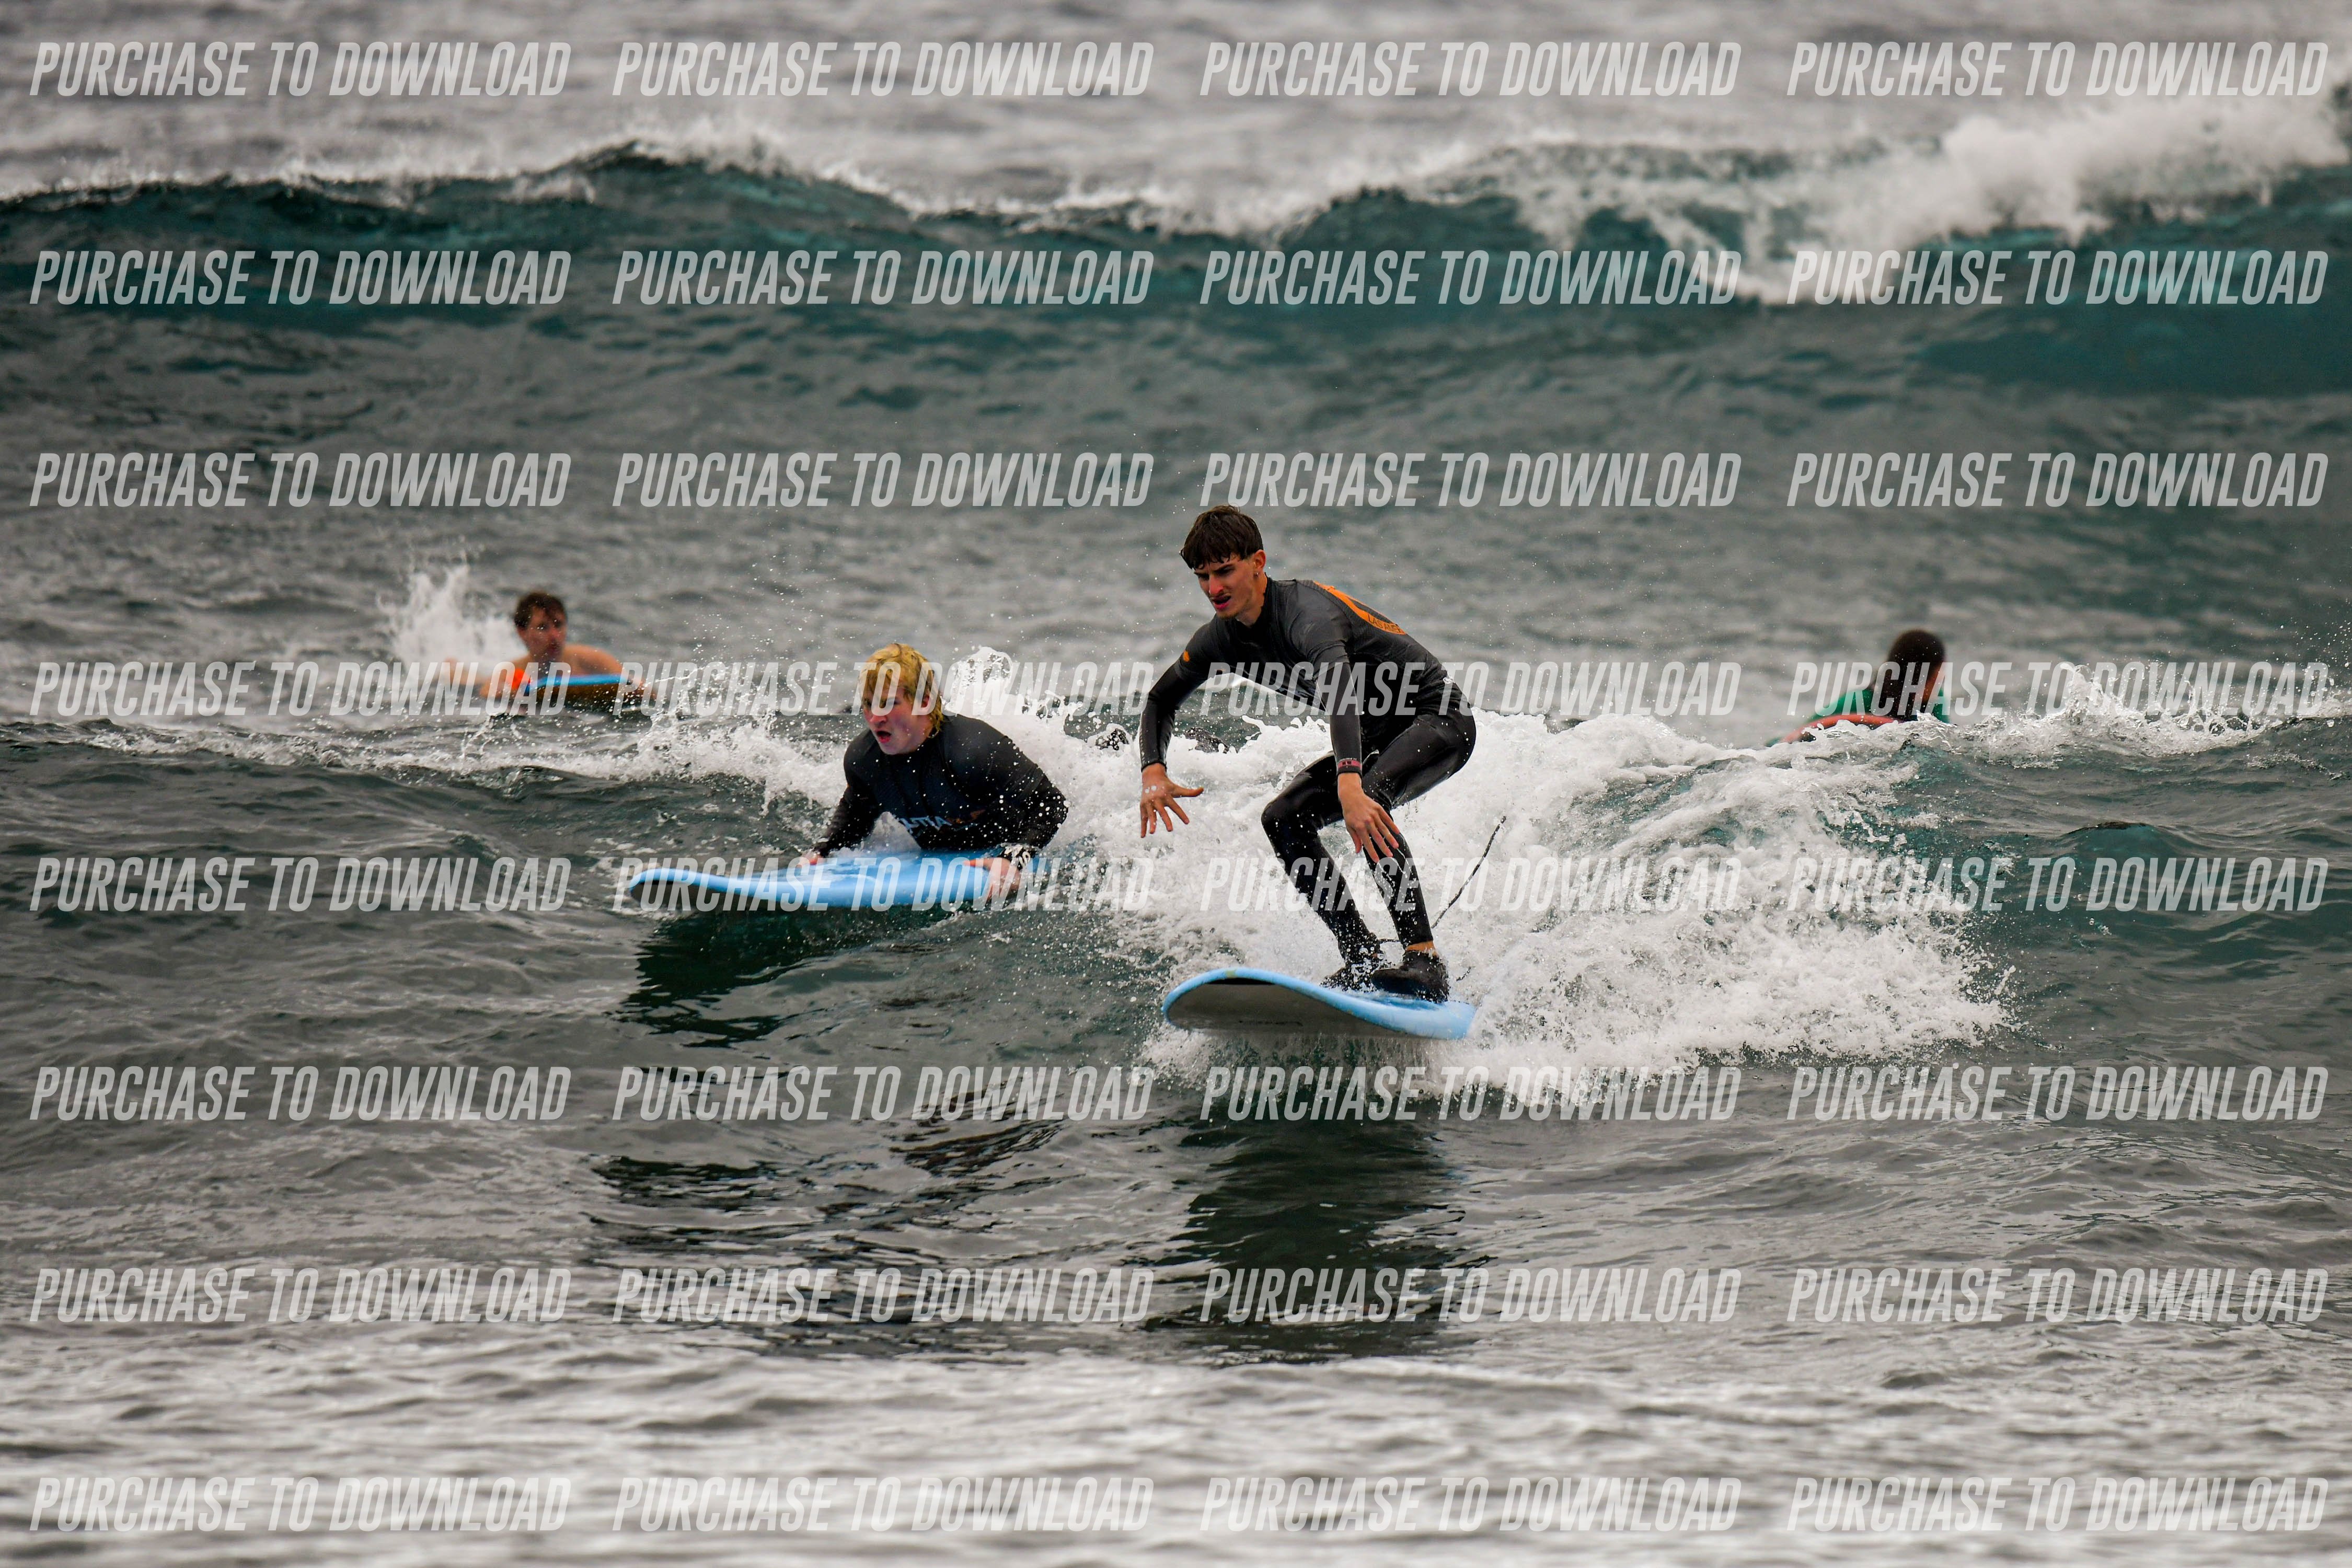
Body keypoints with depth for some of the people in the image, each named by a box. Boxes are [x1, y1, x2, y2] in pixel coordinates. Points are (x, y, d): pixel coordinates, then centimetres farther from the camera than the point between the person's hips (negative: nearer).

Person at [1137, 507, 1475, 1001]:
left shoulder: (1304, 613, -30)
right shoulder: (1223, 637, -3)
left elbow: (1342, 689, -49)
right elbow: (1161, 699, 13)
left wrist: (1350, 785, -64)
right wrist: (1154, 771, -8)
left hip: (1440, 721, -9)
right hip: (1380, 738, 9)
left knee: (1367, 802, -35)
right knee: (1283, 818, -6)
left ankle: (1424, 960, -38)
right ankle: (1364, 961, -6)